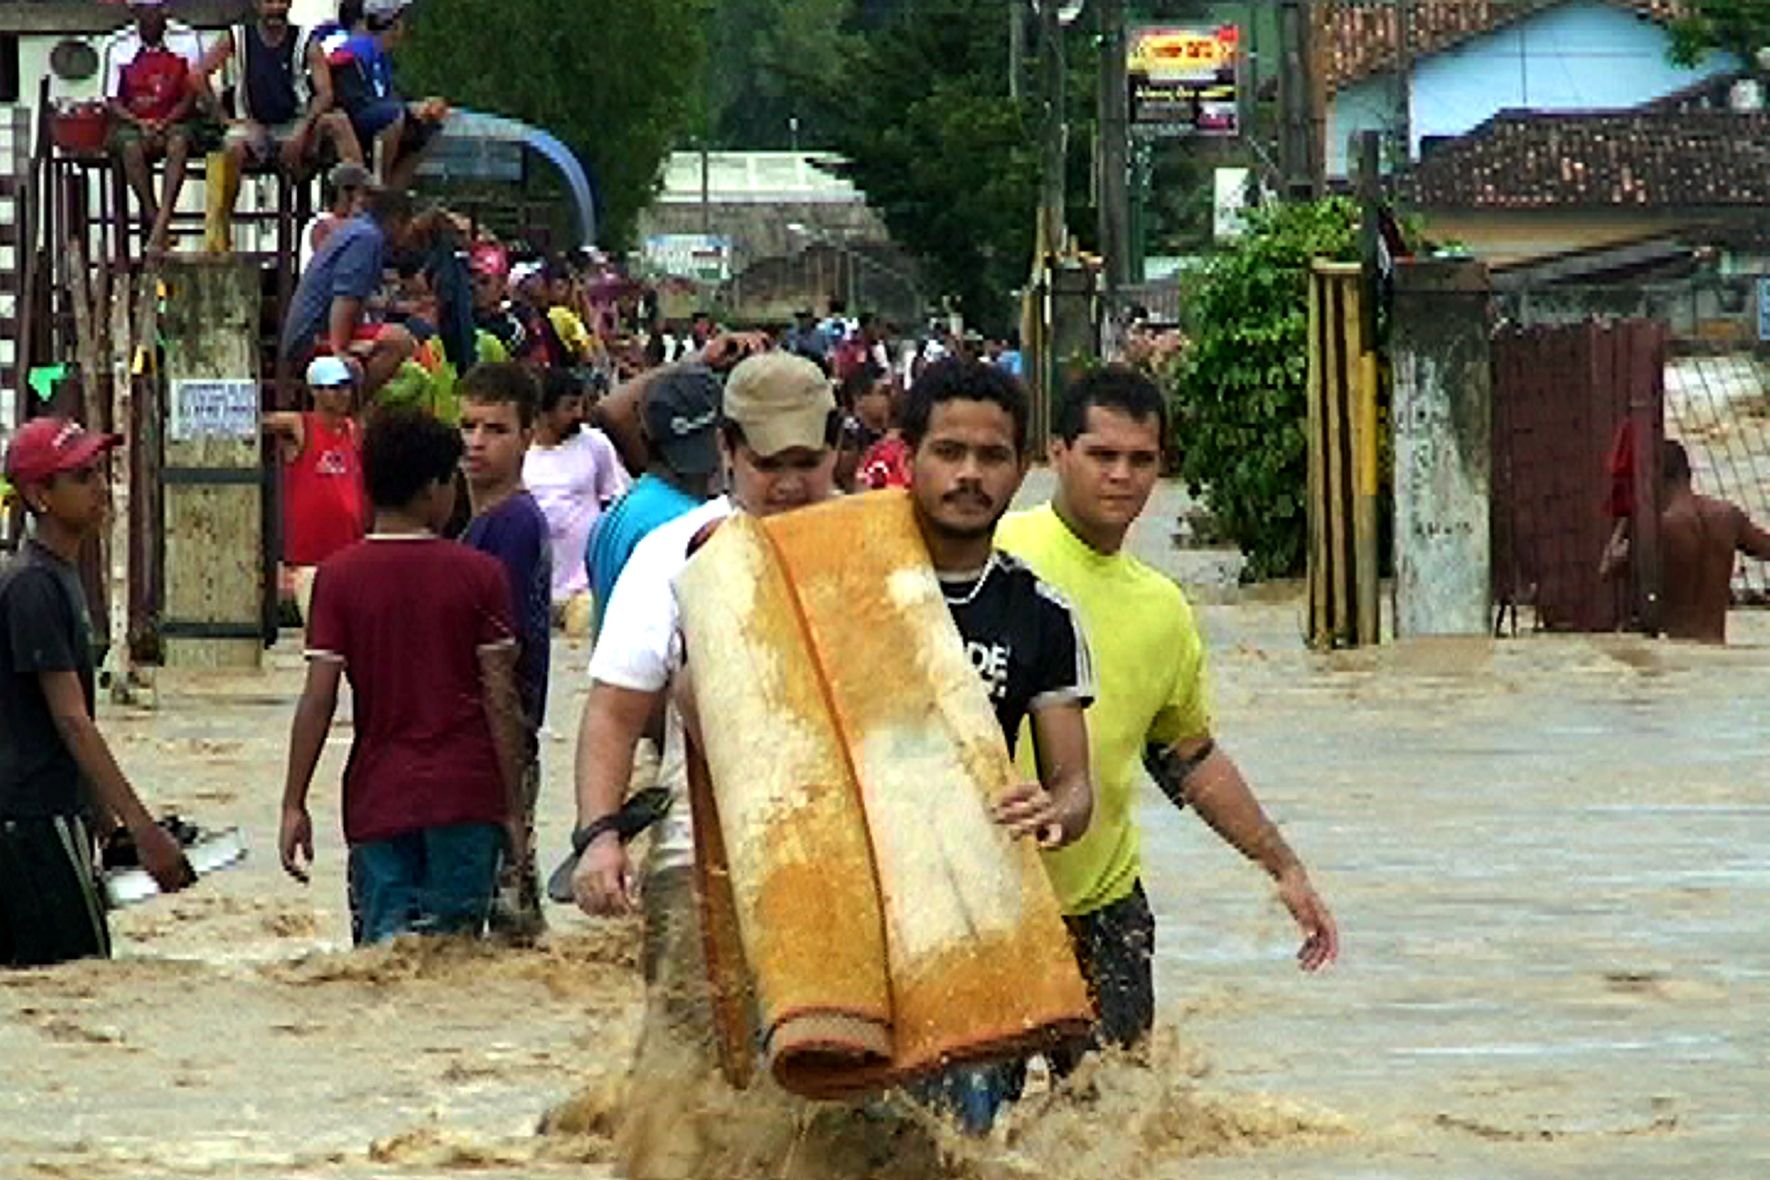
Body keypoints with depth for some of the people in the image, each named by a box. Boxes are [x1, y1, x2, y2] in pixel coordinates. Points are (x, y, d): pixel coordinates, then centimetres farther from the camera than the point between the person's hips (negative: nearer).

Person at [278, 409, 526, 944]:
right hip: (465, 795, 0)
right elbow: (500, 700, -3)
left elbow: (318, 699, -4)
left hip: (378, 799, 1)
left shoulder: (339, 577, -1)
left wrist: (294, 804, 1)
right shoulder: (479, 575, -3)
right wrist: (512, 808, 3)